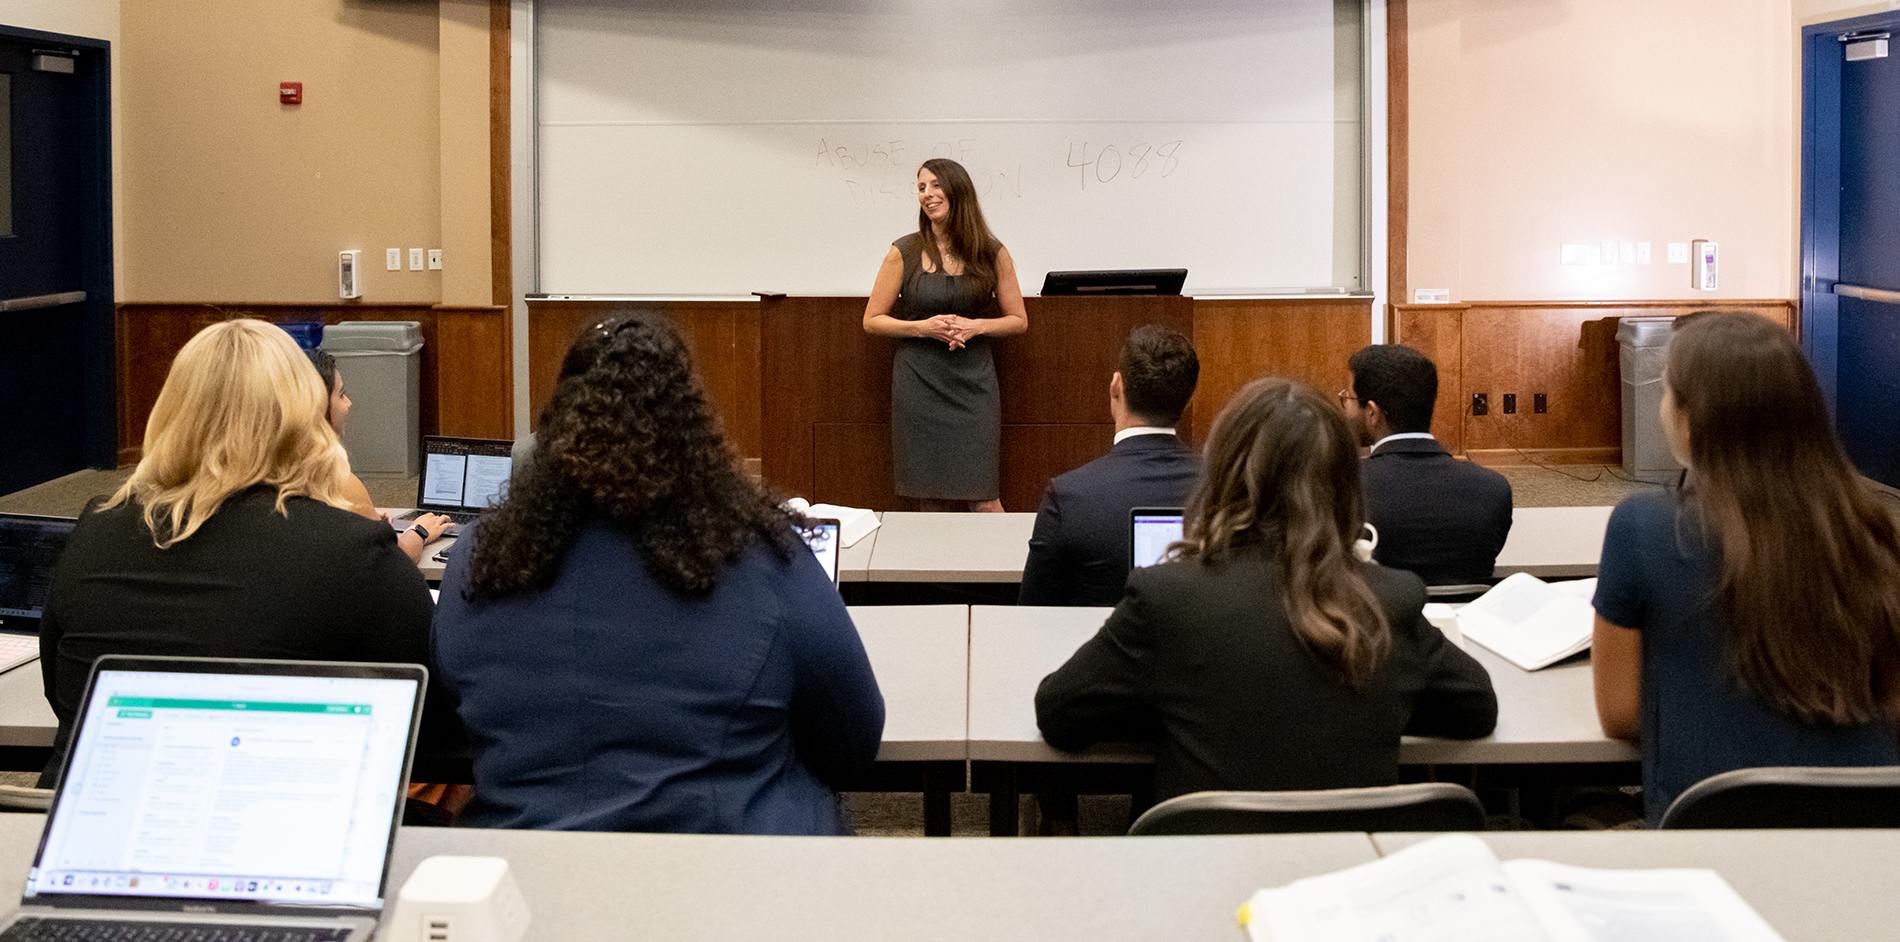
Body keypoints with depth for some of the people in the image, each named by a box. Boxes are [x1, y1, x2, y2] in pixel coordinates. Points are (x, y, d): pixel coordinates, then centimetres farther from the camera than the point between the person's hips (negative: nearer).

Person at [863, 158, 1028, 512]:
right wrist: (923, 327, -12)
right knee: (932, 501, 2)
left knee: (983, 500, -6)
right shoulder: (904, 253, 0)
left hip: (973, 384, 0)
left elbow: (1018, 320, 8)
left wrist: (976, 326, -10)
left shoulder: (992, 254, 3)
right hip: (919, 385, 0)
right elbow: (872, 320, 3)